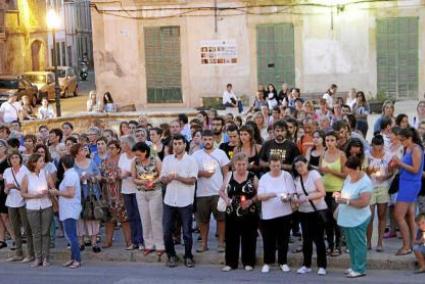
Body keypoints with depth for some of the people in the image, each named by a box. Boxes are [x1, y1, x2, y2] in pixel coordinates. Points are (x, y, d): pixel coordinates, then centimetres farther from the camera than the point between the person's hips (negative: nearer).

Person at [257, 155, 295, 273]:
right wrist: (270, 194, -23)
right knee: (268, 240, 5)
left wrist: (287, 197, -23)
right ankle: (267, 262, 18)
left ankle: (283, 262, 20)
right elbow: (259, 196, -6)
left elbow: (292, 193, -1)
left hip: (284, 213, 0)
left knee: (283, 239, 7)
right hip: (268, 214, 0)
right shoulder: (264, 178, 0)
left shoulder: (287, 176, 0)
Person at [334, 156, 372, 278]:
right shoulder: (349, 177, 6)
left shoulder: (365, 182, -20)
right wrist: (340, 194, -1)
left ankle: (360, 269, 11)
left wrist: (346, 201, -26)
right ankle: (355, 266, 29)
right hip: (347, 218, 9)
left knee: (358, 244, 2)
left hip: (358, 220, -9)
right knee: (351, 244, 17)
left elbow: (364, 202, -26)